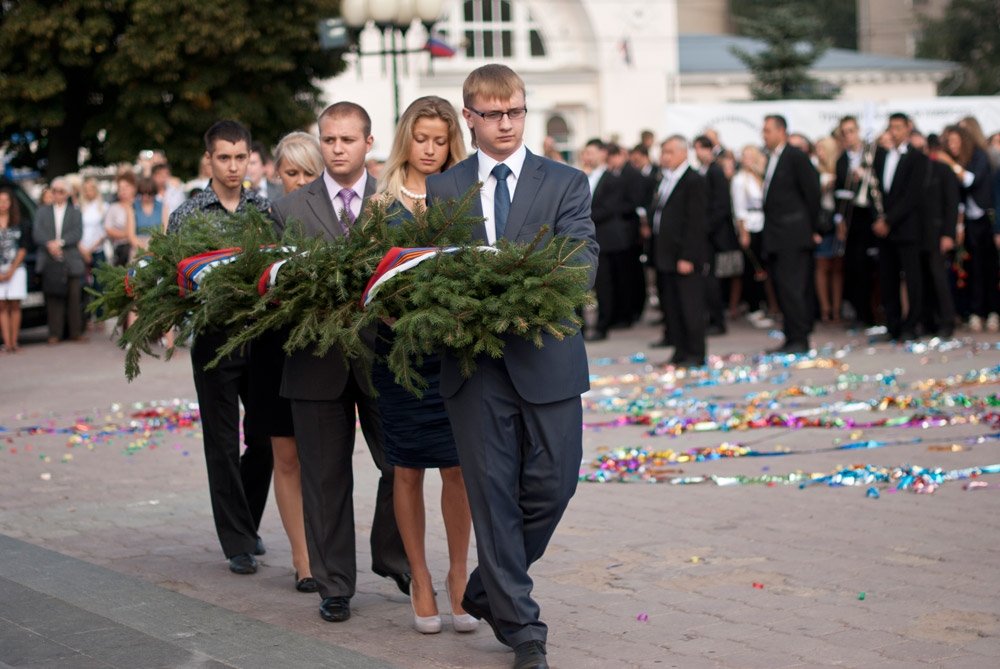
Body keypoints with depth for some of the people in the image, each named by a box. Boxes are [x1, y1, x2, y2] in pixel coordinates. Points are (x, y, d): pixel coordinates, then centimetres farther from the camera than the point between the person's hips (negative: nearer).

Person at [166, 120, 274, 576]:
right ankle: (238, 543, 10)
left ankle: (247, 524, 29)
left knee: (265, 440, 7)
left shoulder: (266, 210, 8)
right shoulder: (187, 215, 2)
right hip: (214, 339, -2)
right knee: (223, 445, 2)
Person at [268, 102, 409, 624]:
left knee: (401, 466, 3)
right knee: (326, 478, 6)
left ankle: (394, 560, 27)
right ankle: (334, 585, 16)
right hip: (318, 362, 0)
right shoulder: (289, 209, 6)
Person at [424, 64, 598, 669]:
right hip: (475, 363, 0)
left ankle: (489, 590, 26)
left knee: (554, 482, 2)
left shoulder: (566, 183, 6)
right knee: (492, 493, -1)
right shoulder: (441, 190, 10)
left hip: (547, 357, 0)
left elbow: (583, 257, -7)